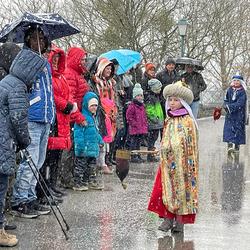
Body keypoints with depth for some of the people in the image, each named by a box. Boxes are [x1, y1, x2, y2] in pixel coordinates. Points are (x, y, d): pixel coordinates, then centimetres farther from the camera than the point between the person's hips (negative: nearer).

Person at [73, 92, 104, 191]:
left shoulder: (94, 117, 16)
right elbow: (78, 132, -20)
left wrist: (100, 140, 22)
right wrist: (80, 145, -24)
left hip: (93, 148, 9)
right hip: (84, 149, -9)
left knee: (92, 166, 18)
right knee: (80, 166, -2)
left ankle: (92, 182, 27)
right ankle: (78, 183, 3)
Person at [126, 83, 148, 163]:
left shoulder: (142, 106, 14)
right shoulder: (132, 106, -11)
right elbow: (128, 116, -13)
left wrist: (145, 125, 14)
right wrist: (134, 123, -15)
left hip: (142, 129, 8)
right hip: (134, 129, -8)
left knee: (139, 142, 14)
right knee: (133, 142, -3)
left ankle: (138, 156, 21)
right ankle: (133, 157, 1)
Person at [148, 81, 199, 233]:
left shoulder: (188, 121, -8)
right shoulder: (169, 121, 11)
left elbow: (191, 146, -9)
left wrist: (190, 164, -13)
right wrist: (164, 159, 13)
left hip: (182, 162, -5)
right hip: (168, 162, 5)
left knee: (181, 189, 0)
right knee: (167, 189, 2)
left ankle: (180, 221, 7)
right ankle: (168, 219, 8)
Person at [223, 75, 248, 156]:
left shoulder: (242, 92, -4)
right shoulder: (229, 90, 8)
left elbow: (240, 103, -14)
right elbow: (226, 100, 9)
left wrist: (230, 107, -20)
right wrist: (226, 106, -12)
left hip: (239, 114, -3)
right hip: (230, 114, 3)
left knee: (238, 129, 0)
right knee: (229, 128, -9)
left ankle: (237, 146, 9)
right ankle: (230, 145, -13)